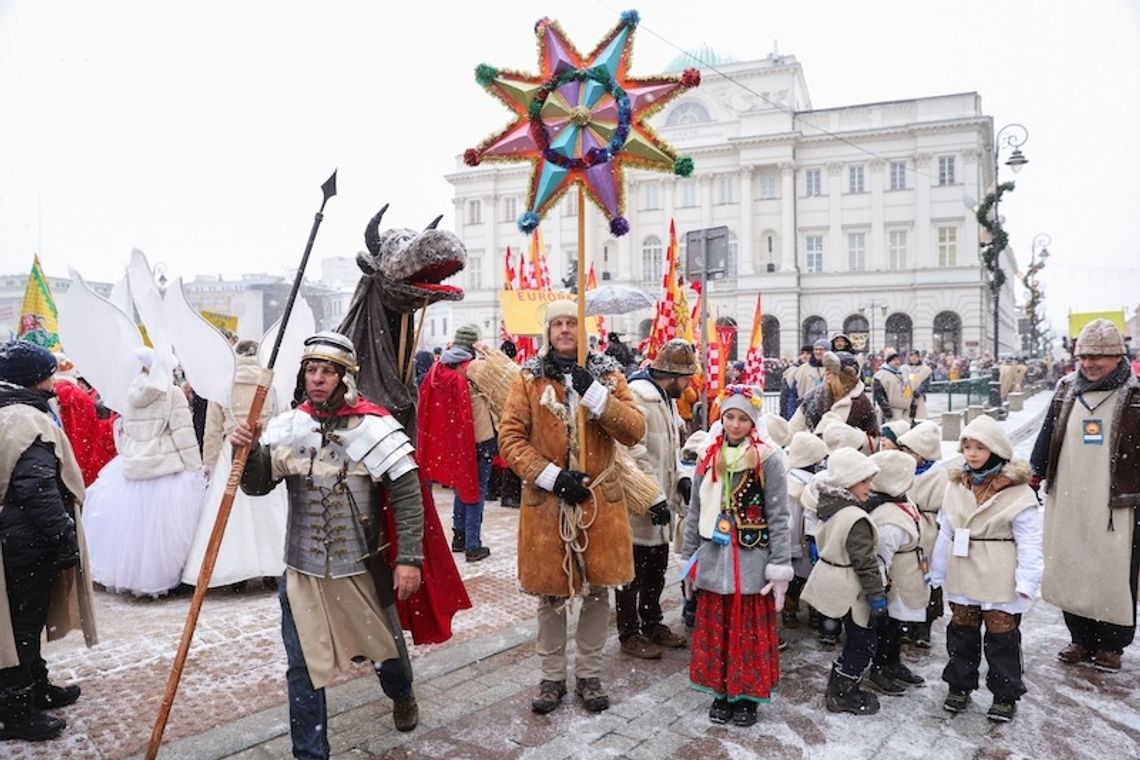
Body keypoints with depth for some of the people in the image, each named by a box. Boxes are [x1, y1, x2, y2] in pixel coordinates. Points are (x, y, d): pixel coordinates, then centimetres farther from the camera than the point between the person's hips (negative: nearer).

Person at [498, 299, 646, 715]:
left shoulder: (607, 374, 3)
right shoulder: (529, 378, 1)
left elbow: (635, 430, -8)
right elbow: (509, 437, -5)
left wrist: (594, 394, -20)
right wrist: (552, 476, -15)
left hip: (601, 500, 1)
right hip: (545, 502, -1)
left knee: (597, 592, 10)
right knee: (550, 595, 10)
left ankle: (589, 675, 29)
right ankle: (552, 676, 28)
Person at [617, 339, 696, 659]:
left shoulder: (665, 398, 13)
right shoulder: (637, 396, -20)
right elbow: (635, 454, -25)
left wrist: (681, 478, 9)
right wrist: (655, 498, -22)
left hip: (660, 502, 10)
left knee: (657, 568, 20)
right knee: (633, 572, 5)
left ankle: (652, 624, 35)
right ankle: (629, 633, 19)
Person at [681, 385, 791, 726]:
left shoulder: (767, 458, -7)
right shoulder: (708, 456, 5)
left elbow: (778, 516, -7)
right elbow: (695, 512, 11)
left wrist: (780, 566, -9)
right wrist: (688, 557, 11)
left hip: (751, 559, -4)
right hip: (714, 557, 4)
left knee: (751, 631, 7)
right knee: (714, 628, 11)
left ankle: (747, 696, 23)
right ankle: (721, 692, 27)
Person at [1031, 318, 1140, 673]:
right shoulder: (1066, 390, 7)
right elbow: (1047, 437, 13)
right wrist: (1032, 476, 10)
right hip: (1067, 501, 4)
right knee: (1070, 571, 11)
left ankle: (1111, 644, 23)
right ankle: (1081, 638, 26)